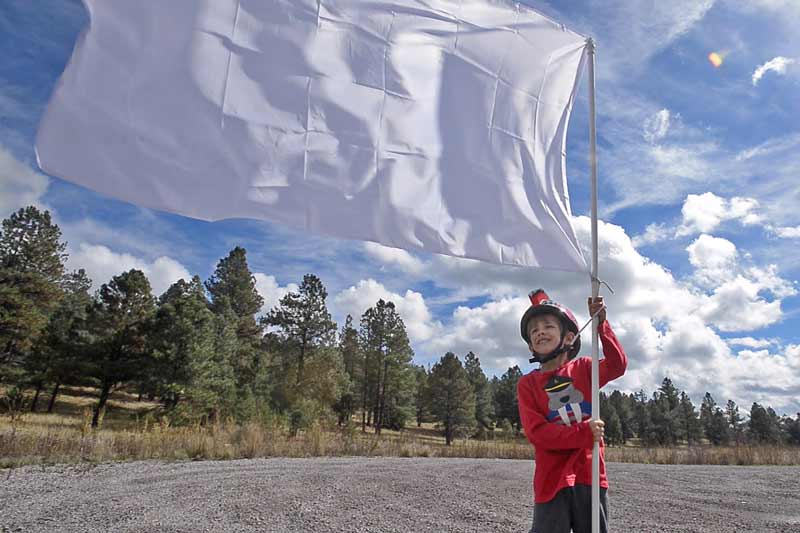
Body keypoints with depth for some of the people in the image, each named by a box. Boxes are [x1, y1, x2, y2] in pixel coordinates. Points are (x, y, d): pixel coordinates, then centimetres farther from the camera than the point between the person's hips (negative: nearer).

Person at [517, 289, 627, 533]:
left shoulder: (583, 368, 7)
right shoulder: (527, 384, -1)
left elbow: (617, 365, -11)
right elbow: (536, 432, -10)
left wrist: (600, 324, -18)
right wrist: (584, 433, -19)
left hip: (590, 474, 2)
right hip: (551, 479, -2)